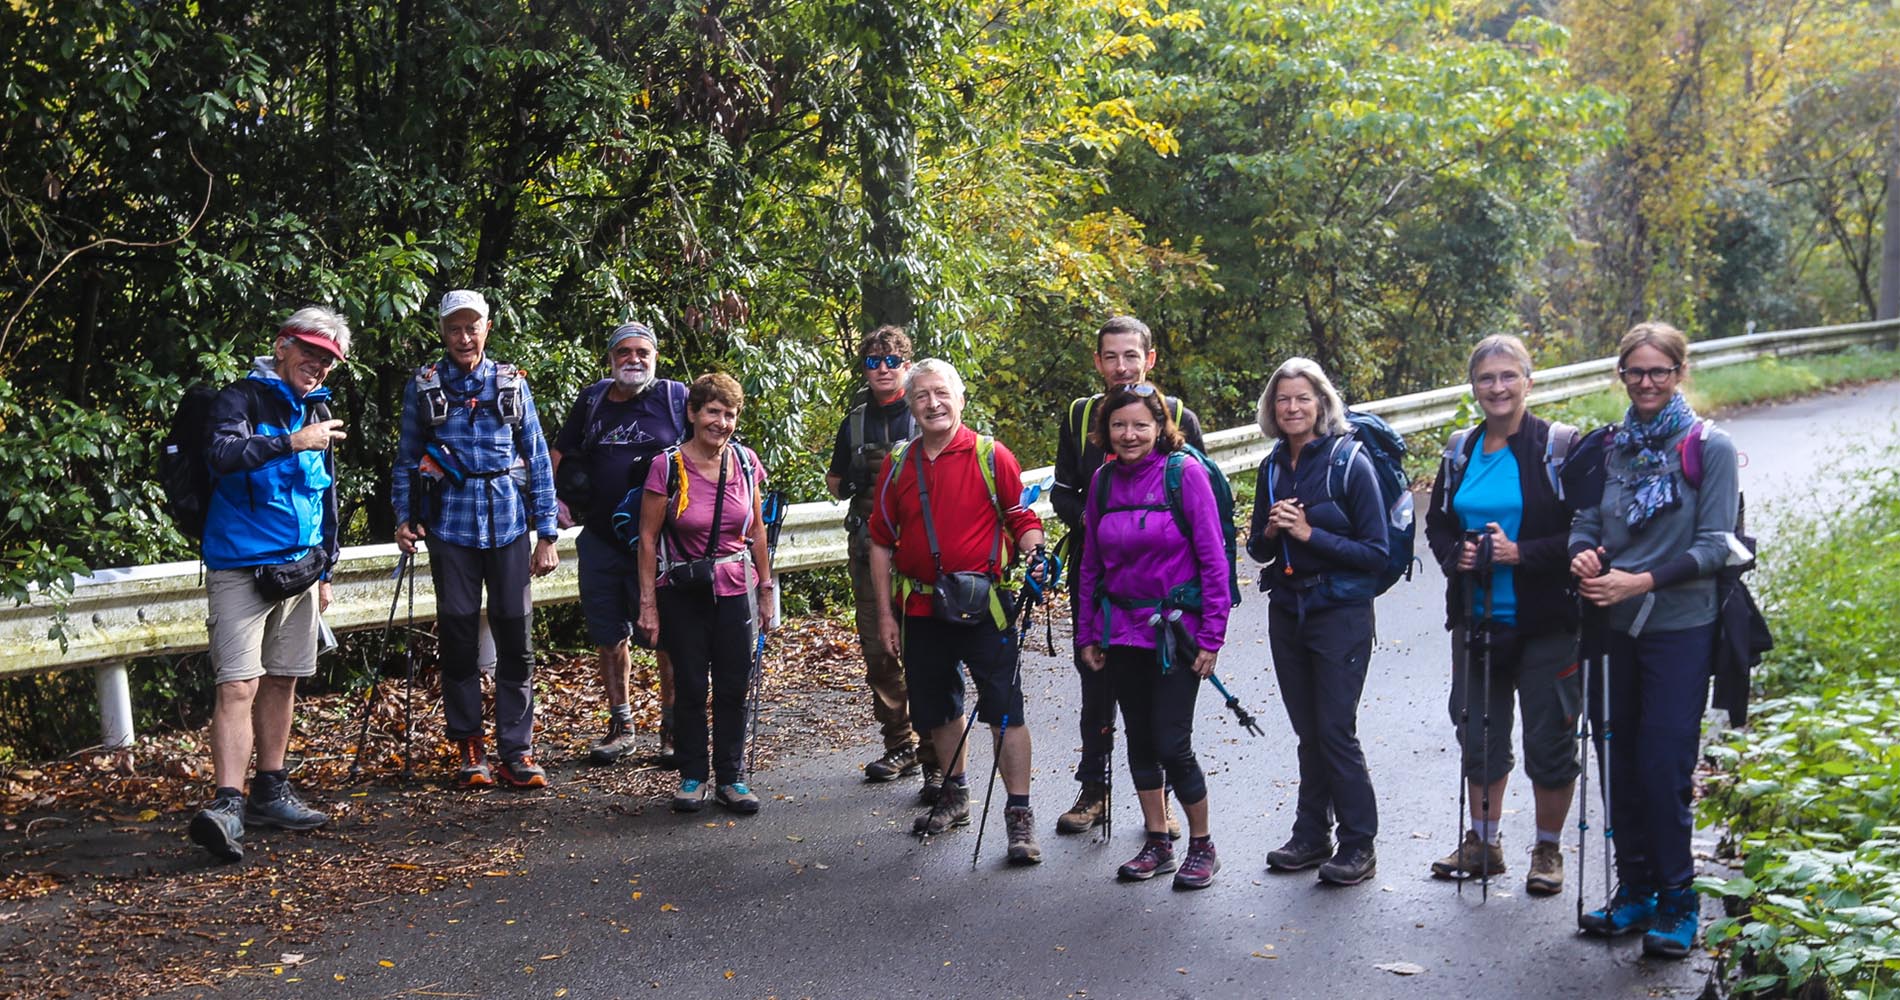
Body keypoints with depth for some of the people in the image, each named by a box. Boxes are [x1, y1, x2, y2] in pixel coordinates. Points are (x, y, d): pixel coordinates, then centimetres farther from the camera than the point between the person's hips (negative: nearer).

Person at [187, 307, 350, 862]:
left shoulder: (317, 411, 16)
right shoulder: (244, 398, -5)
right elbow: (221, 454, -26)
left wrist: (325, 569, 23)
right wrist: (292, 443, -25)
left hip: (299, 569, 7)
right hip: (241, 567, -7)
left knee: (282, 682, 11)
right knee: (239, 684, -15)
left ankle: (270, 793, 20)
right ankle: (226, 805, -19)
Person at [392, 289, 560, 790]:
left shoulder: (512, 383, 7)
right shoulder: (423, 386, 6)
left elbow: (538, 458, 8)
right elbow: (407, 458, 11)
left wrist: (547, 533, 3)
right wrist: (404, 517, -2)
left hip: (508, 523, 0)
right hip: (450, 523, 0)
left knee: (516, 636, -1)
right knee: (458, 634, 4)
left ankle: (516, 751, 6)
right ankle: (468, 747, 16)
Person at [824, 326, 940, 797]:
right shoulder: (856, 421, 16)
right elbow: (834, 483, 24)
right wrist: (853, 480, 4)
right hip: (869, 547, 5)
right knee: (878, 652, 9)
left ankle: (938, 759, -6)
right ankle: (900, 745, 22)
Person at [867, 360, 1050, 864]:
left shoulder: (992, 456, -3)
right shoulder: (897, 466, 7)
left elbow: (1023, 519, 0)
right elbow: (882, 542, 11)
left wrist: (1033, 554, -22)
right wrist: (885, 611, 8)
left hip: (983, 608, -4)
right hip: (922, 610, 4)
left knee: (1004, 709, -6)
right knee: (937, 708, 17)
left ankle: (1019, 815, 0)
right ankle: (955, 795, 36)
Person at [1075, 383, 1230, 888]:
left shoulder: (1184, 473, -9)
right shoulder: (1104, 480, 5)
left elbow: (1213, 558, -8)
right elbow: (1090, 563, 12)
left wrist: (1211, 634, -11)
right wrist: (1087, 634, 10)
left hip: (1175, 631, -5)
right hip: (1121, 632, 5)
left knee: (1172, 745, -5)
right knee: (1139, 741, 12)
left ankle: (1202, 847, 14)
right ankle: (1157, 843, 26)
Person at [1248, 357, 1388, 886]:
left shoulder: (1350, 462, -10)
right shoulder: (1273, 466, 7)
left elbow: (1376, 553, -12)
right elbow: (1258, 550, 13)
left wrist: (1310, 534, -20)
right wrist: (1270, 531, -9)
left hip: (1341, 613, -5)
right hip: (1287, 611, 5)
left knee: (1336, 729, -5)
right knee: (1307, 730, 12)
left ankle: (1358, 844, 8)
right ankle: (1311, 835, 22)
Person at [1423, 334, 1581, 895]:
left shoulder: (1558, 447, -7)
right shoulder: (1460, 452, 8)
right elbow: (1436, 523, 15)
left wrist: (1520, 553, -21)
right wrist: (1456, 556, -5)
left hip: (1544, 622, -5)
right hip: (1476, 618, 5)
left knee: (1548, 738, 5)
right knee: (1478, 733, 13)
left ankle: (1548, 850, 22)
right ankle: (1483, 842, 29)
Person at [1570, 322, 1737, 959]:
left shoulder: (1709, 447, -4)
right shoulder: (1611, 446, 10)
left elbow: (1714, 546, -9)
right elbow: (1586, 519, 9)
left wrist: (1640, 582, -19)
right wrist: (1584, 554, -14)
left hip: (1677, 627, -4)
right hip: (1614, 626, 5)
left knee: (1664, 766, -5)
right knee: (1619, 761, 9)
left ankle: (1677, 901, 10)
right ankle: (1635, 890, 22)